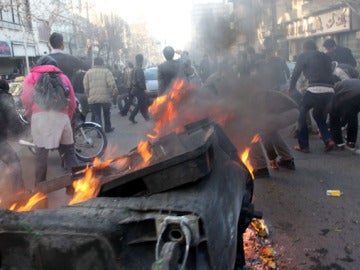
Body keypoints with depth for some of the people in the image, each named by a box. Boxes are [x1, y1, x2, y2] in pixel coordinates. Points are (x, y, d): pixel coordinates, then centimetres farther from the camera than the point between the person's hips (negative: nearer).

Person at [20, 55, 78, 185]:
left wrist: (29, 115, 18)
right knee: (68, 152, 11)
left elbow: (26, 99, 5)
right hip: (61, 116, 2)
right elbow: (72, 103, 18)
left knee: (41, 152, 2)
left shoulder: (32, 76, 21)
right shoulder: (63, 77, 27)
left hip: (40, 116, -2)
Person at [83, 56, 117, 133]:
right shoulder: (106, 71, -1)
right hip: (106, 97, -1)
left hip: (93, 98, 1)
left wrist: (88, 96, 14)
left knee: (97, 115, 6)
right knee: (106, 114, 19)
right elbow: (112, 84, -11)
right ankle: (107, 128, 32)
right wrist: (114, 92, 2)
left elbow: (85, 87, 4)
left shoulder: (88, 72, 7)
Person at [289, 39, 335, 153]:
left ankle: (303, 146, 12)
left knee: (301, 113, 14)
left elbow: (296, 73, 10)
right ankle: (328, 140, 11)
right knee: (317, 114, 28)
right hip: (330, 90, 5)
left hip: (315, 89, -5)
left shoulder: (304, 56, 9)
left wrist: (292, 88, 24)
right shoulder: (325, 56, 24)